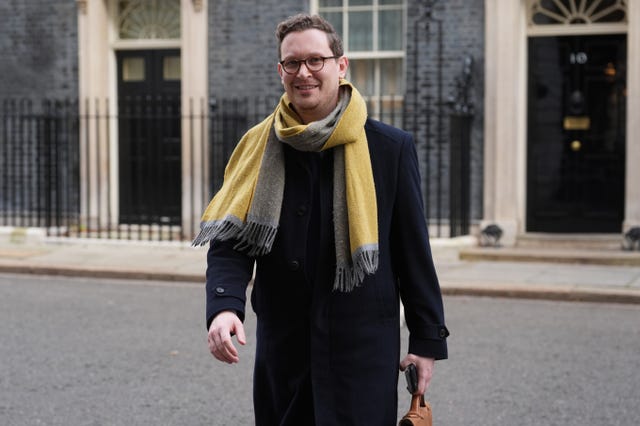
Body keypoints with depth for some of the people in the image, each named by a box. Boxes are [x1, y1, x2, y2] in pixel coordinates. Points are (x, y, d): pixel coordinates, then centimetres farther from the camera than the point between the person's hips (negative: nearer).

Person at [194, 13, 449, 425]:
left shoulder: (391, 147, -3)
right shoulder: (258, 150, 3)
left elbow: (413, 249, 0)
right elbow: (230, 243, -2)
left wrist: (427, 338, 0)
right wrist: (224, 307, -21)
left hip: (363, 344, -2)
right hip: (281, 344, 3)